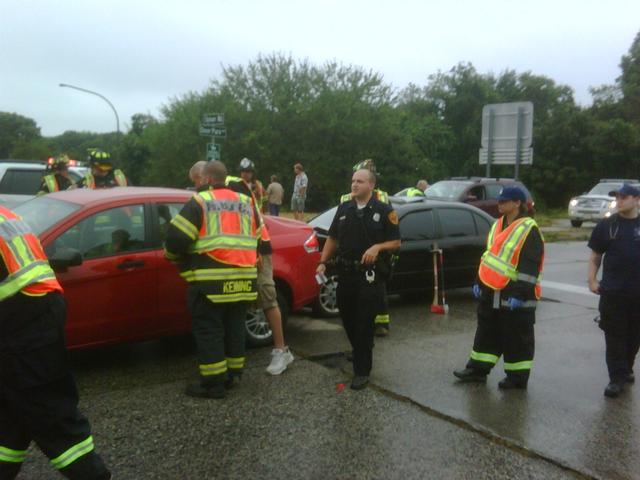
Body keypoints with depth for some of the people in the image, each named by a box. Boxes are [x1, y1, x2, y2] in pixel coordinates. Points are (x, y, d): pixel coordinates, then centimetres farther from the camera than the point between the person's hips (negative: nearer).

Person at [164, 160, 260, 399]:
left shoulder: (199, 202, -3)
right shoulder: (245, 202, 16)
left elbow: (177, 238, -8)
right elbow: (257, 238, 20)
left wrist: (173, 255, 12)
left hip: (212, 280, -6)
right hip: (243, 278, 6)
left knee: (209, 331, 2)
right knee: (234, 328, 16)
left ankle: (213, 383, 5)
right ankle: (233, 375, 25)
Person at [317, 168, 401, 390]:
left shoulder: (384, 211, -4)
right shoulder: (343, 209, 10)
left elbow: (396, 242, -2)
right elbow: (333, 238, 15)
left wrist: (377, 247, -20)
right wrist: (323, 262, 4)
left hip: (370, 275, -5)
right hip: (345, 272, 5)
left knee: (364, 323, -4)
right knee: (347, 318, 16)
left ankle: (362, 371, 5)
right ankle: (360, 352, 42)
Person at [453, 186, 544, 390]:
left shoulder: (529, 230, -14)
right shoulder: (498, 225, 12)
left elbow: (529, 267, -18)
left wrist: (520, 294, -21)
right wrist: (479, 282, 17)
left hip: (513, 295, -8)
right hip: (491, 291, 8)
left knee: (516, 338, 3)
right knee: (487, 331, 15)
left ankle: (518, 377, 15)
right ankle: (478, 369, 25)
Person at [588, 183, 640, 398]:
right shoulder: (607, 225, 2)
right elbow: (595, 256, 6)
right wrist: (592, 280, -5)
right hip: (612, 292, -1)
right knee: (614, 336, -1)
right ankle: (617, 378, 4)